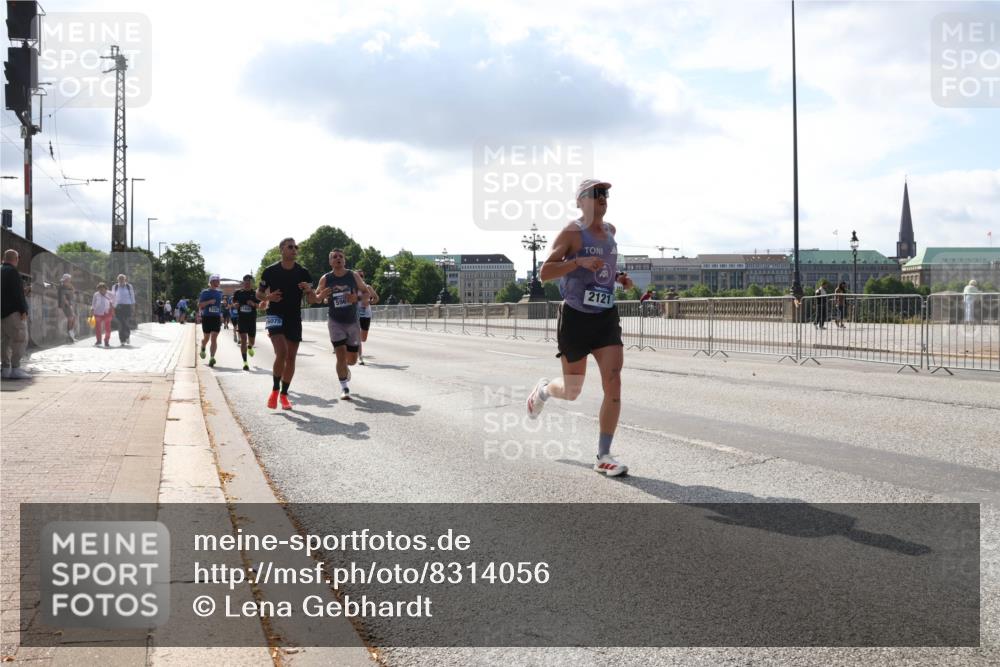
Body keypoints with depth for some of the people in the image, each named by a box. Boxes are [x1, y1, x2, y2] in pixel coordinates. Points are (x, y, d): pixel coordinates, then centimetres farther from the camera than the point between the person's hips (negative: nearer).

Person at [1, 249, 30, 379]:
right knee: (20, 339, -10)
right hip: (13, 311, -10)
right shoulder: (12, 272, -12)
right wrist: (23, 310, -17)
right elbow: (17, 293, -18)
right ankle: (15, 369, -16)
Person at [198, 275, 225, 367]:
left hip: (217, 318, 2)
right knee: (206, 338, 12)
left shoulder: (219, 292, 10)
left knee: (214, 339, -10)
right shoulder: (205, 292, -2)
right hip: (206, 317, -2)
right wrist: (209, 301, -19)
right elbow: (200, 305, -7)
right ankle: (203, 349, 44)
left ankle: (212, 358, -18)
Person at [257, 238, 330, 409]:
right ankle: (275, 390, -2)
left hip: (294, 319, 3)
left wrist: (318, 297, -24)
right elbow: (258, 293, 7)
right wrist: (268, 297, -15)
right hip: (275, 316, -3)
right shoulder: (270, 271, -4)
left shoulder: (303, 273, 0)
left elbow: (311, 299, -1)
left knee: (290, 358, 6)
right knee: (281, 352, -21)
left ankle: (284, 395, 21)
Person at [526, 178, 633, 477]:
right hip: (575, 317, -5)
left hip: (606, 318, 5)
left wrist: (619, 278, 10)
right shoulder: (571, 233, -8)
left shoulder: (610, 230, 11)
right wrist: (579, 262, -26)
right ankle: (543, 389, 44)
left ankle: (603, 456, -4)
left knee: (613, 384, -11)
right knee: (572, 391, 7)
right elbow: (545, 273, -14)